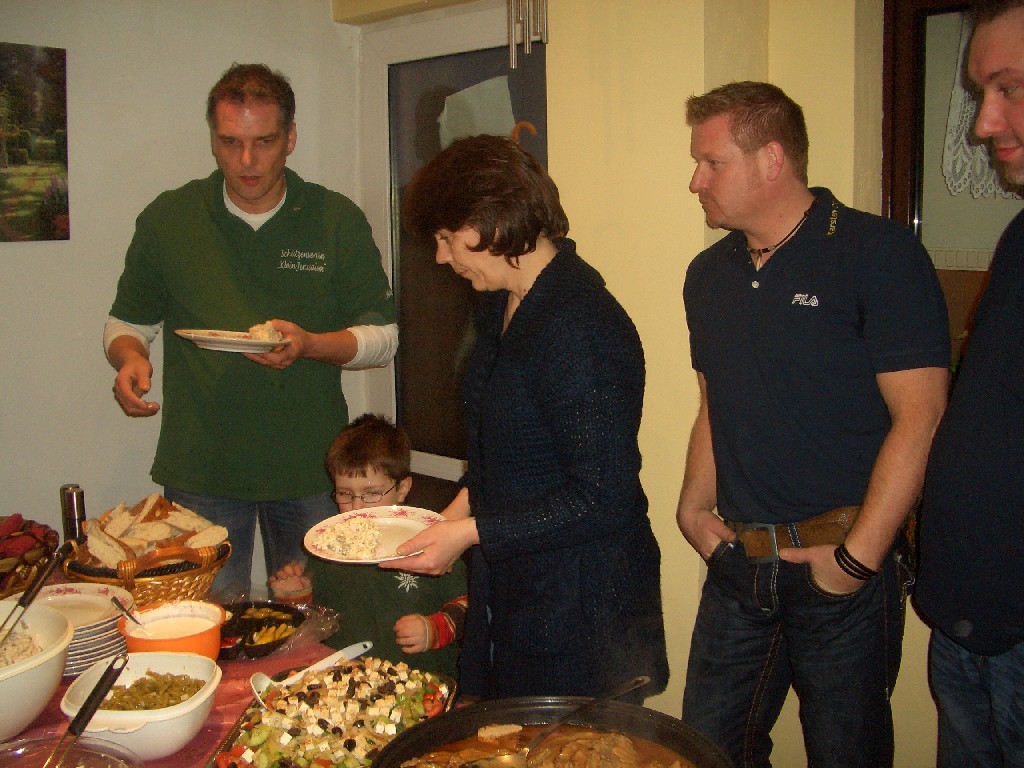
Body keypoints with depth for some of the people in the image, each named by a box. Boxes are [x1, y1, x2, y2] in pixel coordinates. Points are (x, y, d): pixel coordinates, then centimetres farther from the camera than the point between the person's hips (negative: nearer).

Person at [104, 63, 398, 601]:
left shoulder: (338, 220, 0)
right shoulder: (167, 219, 3)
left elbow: (382, 335, 2)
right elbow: (126, 322, 13)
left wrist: (310, 345, -16)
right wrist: (129, 357, -9)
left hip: (310, 467, 0)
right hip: (200, 469, 0)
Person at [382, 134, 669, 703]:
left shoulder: (582, 328, -25)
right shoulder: (501, 306, 6)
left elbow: (601, 501, -24)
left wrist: (471, 533, -19)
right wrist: (465, 503, 4)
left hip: (580, 613, -9)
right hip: (505, 590, 9)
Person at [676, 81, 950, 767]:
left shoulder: (879, 254, -11)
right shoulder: (709, 275, 10)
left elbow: (920, 419, -15)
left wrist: (859, 556, -16)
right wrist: (695, 506, 5)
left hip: (841, 571, -5)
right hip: (737, 566, 6)